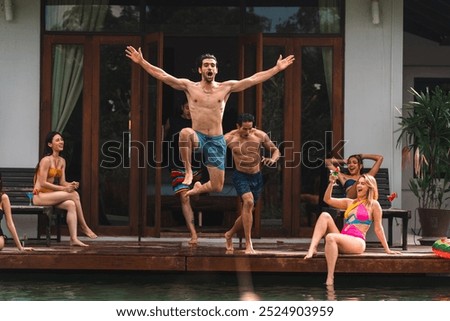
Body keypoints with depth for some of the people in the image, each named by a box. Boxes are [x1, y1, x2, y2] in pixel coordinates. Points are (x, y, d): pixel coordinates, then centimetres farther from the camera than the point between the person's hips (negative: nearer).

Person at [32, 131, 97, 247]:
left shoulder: (62, 161, 12)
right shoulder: (46, 160, -13)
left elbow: (62, 181, 10)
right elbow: (43, 183, -18)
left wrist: (70, 185, -14)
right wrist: (63, 189, -22)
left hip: (51, 195, 7)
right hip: (40, 196, -7)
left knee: (71, 205, -23)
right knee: (74, 194, -23)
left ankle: (73, 238, -32)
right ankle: (84, 227, -14)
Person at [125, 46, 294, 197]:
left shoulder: (226, 87, 2)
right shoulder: (189, 86, 0)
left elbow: (253, 79, 1)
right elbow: (162, 75, -4)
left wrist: (277, 69, -4)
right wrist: (141, 62, -13)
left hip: (217, 140, 1)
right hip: (197, 136, -1)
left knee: (217, 187, 0)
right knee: (185, 133, -39)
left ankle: (198, 188, 38)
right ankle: (188, 171, -19)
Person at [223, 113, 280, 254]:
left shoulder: (260, 135, -3)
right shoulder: (229, 138, -7)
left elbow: (275, 150, 7)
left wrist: (272, 159, -15)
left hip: (257, 177, 4)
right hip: (240, 176, -4)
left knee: (247, 211, 11)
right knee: (248, 201, -29)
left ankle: (230, 234, 40)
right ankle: (248, 244, -26)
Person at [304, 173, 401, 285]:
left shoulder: (373, 204, 7)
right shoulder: (349, 202, 23)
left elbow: (378, 228, 7)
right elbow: (327, 199, 17)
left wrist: (387, 250, 3)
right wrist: (331, 183, 3)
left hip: (357, 242, -6)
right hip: (342, 241, 6)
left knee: (330, 237, -34)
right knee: (325, 215, -11)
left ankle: (330, 279, -40)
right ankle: (312, 249, -28)